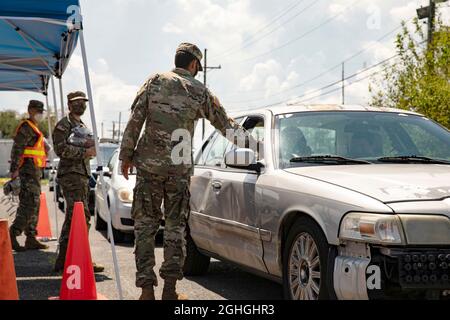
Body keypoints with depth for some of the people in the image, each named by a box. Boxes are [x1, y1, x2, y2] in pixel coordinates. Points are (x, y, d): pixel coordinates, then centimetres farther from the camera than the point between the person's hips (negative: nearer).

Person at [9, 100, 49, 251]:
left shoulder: (34, 128, 22)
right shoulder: (26, 127, -10)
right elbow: (17, 148, -18)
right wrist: (14, 169, -24)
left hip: (35, 171, 11)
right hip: (30, 170, -11)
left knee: (34, 205, 11)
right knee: (29, 204, -14)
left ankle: (31, 239, 15)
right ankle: (13, 235, -15)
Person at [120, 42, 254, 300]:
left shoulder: (155, 82, 5)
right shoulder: (200, 91, 6)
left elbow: (135, 121, -1)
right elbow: (225, 124, 14)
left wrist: (126, 155, 6)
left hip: (148, 165, 0)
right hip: (179, 169, 0)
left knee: (145, 226, 5)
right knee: (176, 227, 9)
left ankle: (147, 290, 2)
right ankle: (170, 290, 10)